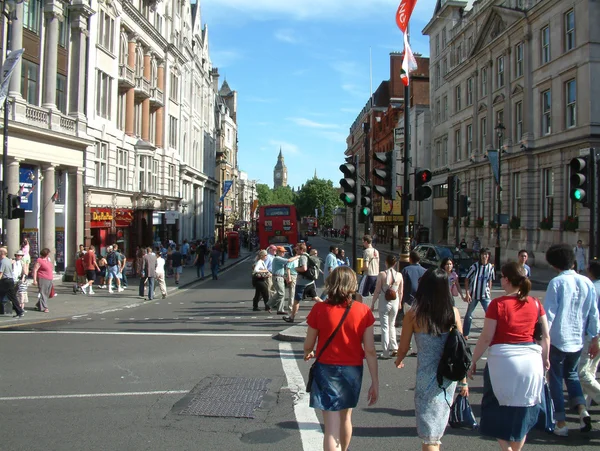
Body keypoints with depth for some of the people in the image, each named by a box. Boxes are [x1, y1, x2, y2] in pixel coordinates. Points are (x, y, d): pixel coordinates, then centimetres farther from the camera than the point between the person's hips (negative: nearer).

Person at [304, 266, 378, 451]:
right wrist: (375, 382, -1)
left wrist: (307, 354, 20)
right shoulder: (363, 311, -10)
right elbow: (370, 350, -9)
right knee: (346, 418, 26)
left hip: (326, 369, -3)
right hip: (353, 371, 3)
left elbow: (308, 345, -4)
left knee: (332, 427, 1)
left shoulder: (319, 309, -13)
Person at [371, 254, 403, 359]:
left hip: (384, 302, -3)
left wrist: (372, 303, 1)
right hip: (395, 302, 3)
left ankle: (386, 352, 6)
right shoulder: (399, 275, -4)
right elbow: (400, 292, 4)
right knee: (392, 325, 22)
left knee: (385, 327, 5)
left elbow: (377, 291, -9)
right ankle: (394, 347, 17)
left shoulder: (382, 274, -12)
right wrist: (399, 302, 20)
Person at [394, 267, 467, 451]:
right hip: (450, 376, 4)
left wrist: (398, 361, 19)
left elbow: (403, 348, -4)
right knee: (439, 421, 28)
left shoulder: (413, 314, -12)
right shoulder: (453, 312, -5)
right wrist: (464, 381, 10)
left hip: (427, 375, -4)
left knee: (428, 435, 10)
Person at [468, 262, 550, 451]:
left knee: (499, 412, 12)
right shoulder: (535, 304, 2)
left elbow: (486, 338, -10)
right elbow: (546, 336, 5)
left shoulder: (498, 304, -10)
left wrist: (473, 362, -1)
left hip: (502, 359, -4)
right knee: (523, 411, 18)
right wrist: (544, 358, 20)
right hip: (531, 360, 4)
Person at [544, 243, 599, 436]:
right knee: (572, 374, 24)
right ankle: (582, 410, 5)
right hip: (578, 340, 5)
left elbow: (549, 313, -14)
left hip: (558, 339, -5)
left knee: (555, 379, 8)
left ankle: (561, 423, 10)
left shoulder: (557, 282, -13)